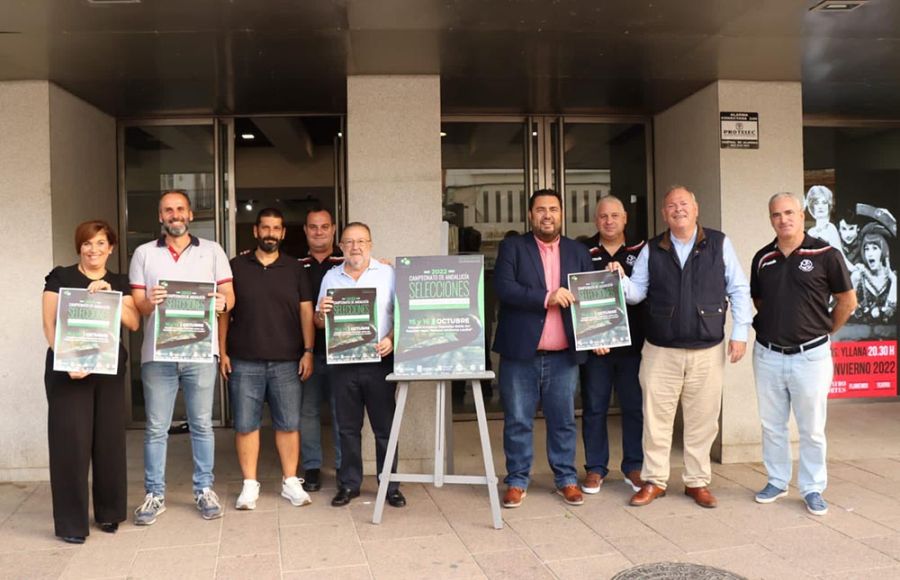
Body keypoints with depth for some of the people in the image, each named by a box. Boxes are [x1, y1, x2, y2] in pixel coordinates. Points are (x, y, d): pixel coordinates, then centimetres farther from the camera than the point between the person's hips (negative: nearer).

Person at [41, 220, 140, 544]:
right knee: (71, 441, -4)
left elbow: (133, 323, 1)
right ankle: (71, 522, 5)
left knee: (110, 440, 7)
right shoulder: (60, 277, 2)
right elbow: (50, 324, -4)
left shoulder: (119, 283, 12)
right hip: (68, 371, -3)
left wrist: (110, 295, -13)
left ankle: (108, 513, 21)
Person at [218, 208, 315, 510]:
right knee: (245, 425, 3)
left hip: (287, 362, 0)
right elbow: (224, 311, 7)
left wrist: (308, 351, -3)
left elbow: (306, 312, 6)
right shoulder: (236, 266, 6)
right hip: (244, 362, 0)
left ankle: (290, 482, 16)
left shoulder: (295, 269, 8)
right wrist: (222, 352, 1)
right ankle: (249, 485, 14)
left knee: (288, 424, 4)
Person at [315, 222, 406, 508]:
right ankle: (349, 484, 21)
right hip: (341, 363, 2)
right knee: (348, 427, 10)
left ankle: (390, 485, 13)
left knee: (385, 427, 3)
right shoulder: (331, 277, 11)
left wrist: (391, 339, -16)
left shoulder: (387, 273, 4)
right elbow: (320, 323, 13)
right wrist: (321, 313, -9)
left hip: (379, 360, -2)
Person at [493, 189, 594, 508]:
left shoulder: (578, 252, 10)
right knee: (517, 421, 6)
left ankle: (567, 479, 23)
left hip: (563, 355, 2)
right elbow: (503, 287, -13)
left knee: (563, 420, 10)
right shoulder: (512, 247, 1)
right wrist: (546, 298, -21)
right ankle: (517, 481, 18)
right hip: (520, 353, -2)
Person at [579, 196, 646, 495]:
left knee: (635, 407, 7)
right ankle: (595, 469, 17)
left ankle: (634, 467, 21)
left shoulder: (641, 252, 5)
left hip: (633, 343, 1)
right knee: (594, 408, 6)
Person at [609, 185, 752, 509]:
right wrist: (621, 281, -16)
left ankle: (697, 482, 24)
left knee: (702, 420, 8)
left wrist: (740, 333, -3)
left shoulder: (719, 243, 0)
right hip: (660, 350, 1)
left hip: (707, 350, -1)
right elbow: (637, 292, 5)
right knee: (656, 418, 6)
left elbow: (738, 289, 2)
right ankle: (654, 481, 20)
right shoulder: (652, 250, 4)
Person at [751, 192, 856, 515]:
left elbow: (847, 301, 0)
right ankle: (777, 482, 28)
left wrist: (825, 331, 6)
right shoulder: (763, 258, 4)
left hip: (810, 355, -4)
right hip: (767, 355, 4)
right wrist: (775, 325, 12)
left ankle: (812, 489, 21)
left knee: (812, 428, 6)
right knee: (772, 425, 13)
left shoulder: (825, 254, -8)